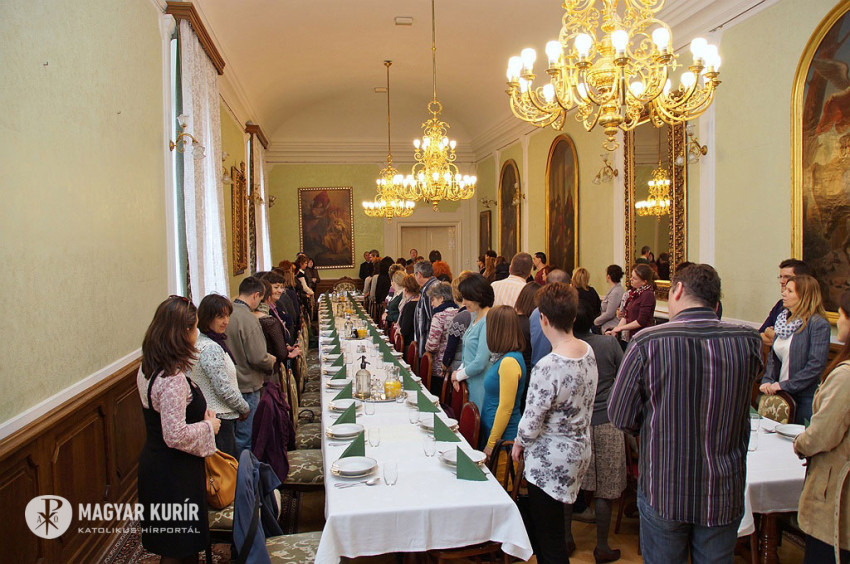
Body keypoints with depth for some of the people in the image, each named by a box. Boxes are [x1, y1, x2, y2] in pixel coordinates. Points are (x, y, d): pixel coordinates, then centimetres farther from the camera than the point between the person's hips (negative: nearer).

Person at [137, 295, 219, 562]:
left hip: (155, 466, 9)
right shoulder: (174, 380, -26)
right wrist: (209, 426, -13)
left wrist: (202, 419, 5)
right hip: (174, 476, -9)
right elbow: (175, 435, -28)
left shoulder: (148, 370, 3)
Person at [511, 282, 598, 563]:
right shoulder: (588, 351, -4)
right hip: (580, 452, 8)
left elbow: (531, 425, -23)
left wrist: (519, 442, -1)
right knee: (557, 533, 25)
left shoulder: (548, 367, -29)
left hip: (551, 462, -8)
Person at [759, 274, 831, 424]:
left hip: (806, 400, -6)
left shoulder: (818, 324, -12)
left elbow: (817, 365, -19)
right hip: (780, 395, 6)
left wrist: (784, 385, -19)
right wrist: (768, 381, -3)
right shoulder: (782, 319, 8)